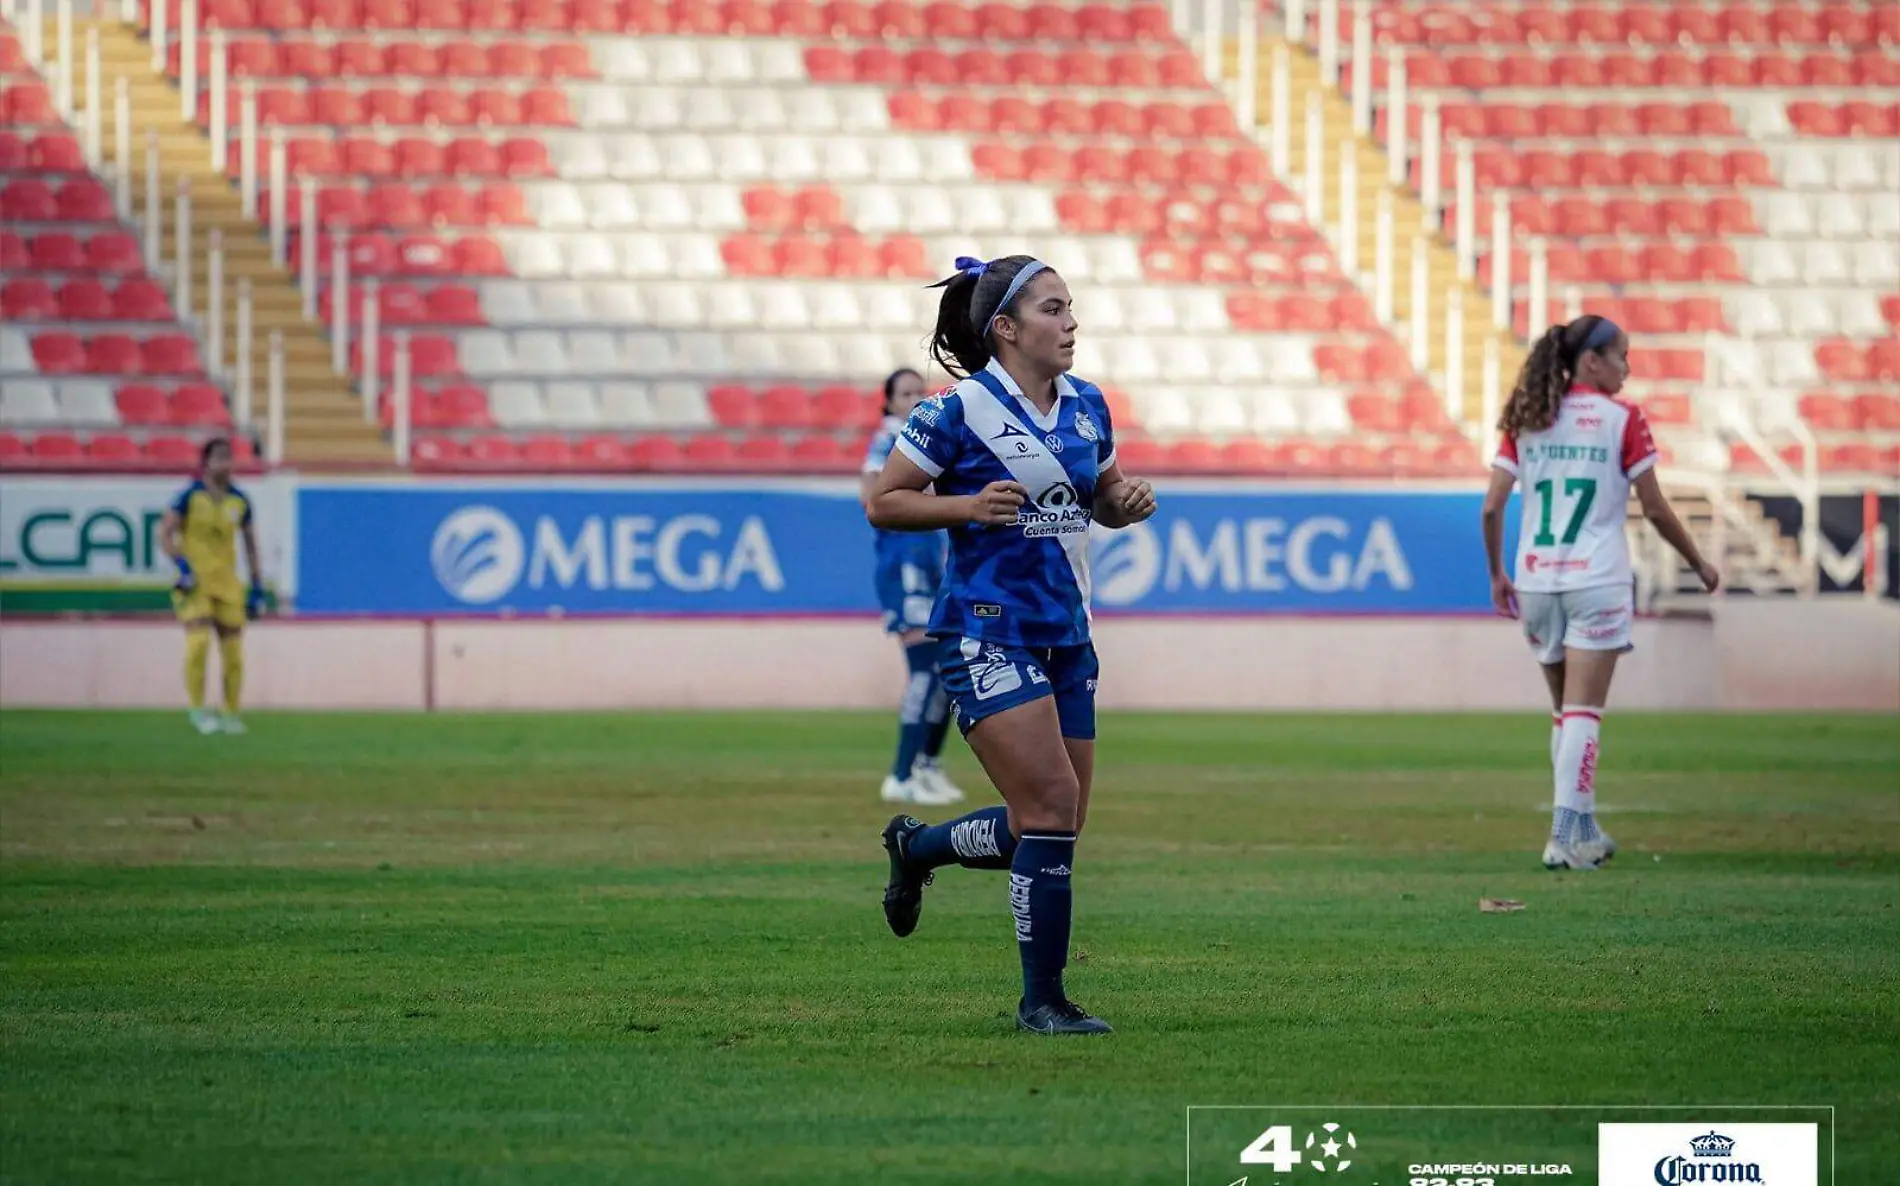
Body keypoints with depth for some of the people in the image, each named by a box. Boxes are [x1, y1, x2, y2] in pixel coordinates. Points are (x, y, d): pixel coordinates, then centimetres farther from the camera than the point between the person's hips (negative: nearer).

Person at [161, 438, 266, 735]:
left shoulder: (239, 501, 7)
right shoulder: (192, 496, -5)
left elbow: (250, 543, 17)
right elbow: (164, 533, -5)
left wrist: (257, 587, 13)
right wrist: (182, 564, -18)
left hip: (228, 584, 4)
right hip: (195, 582, -4)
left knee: (233, 652, 3)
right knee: (198, 643, -19)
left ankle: (231, 714, 16)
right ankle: (198, 710, -7)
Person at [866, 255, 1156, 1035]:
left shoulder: (1086, 406, 9)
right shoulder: (959, 411, -11)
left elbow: (1102, 496, 23)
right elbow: (882, 502, -6)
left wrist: (1129, 503, 0)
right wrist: (968, 506, -20)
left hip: (1065, 634, 7)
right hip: (987, 631, -7)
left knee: (1052, 825, 8)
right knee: (1052, 807, -15)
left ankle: (915, 848, 36)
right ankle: (1042, 1001, -5)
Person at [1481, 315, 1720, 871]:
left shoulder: (1526, 421, 7)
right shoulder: (1622, 420, -5)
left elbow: (1492, 506, 3)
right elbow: (1655, 509, -3)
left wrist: (1497, 574, 16)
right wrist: (1700, 563, 10)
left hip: (1536, 581, 5)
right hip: (1596, 582, -5)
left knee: (1565, 710, 17)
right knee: (1583, 713, -5)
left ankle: (1584, 831, 25)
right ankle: (1565, 838, -15)